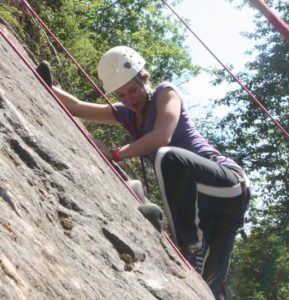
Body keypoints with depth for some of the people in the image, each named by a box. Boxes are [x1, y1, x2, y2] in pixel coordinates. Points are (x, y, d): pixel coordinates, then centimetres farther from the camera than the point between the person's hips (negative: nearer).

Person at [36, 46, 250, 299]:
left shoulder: (166, 93, -3)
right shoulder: (126, 114, 15)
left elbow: (162, 137, -21)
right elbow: (77, 107, 15)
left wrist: (115, 155, -20)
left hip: (229, 182, -8)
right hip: (200, 201, 8)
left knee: (167, 156, -36)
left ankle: (193, 251, -28)